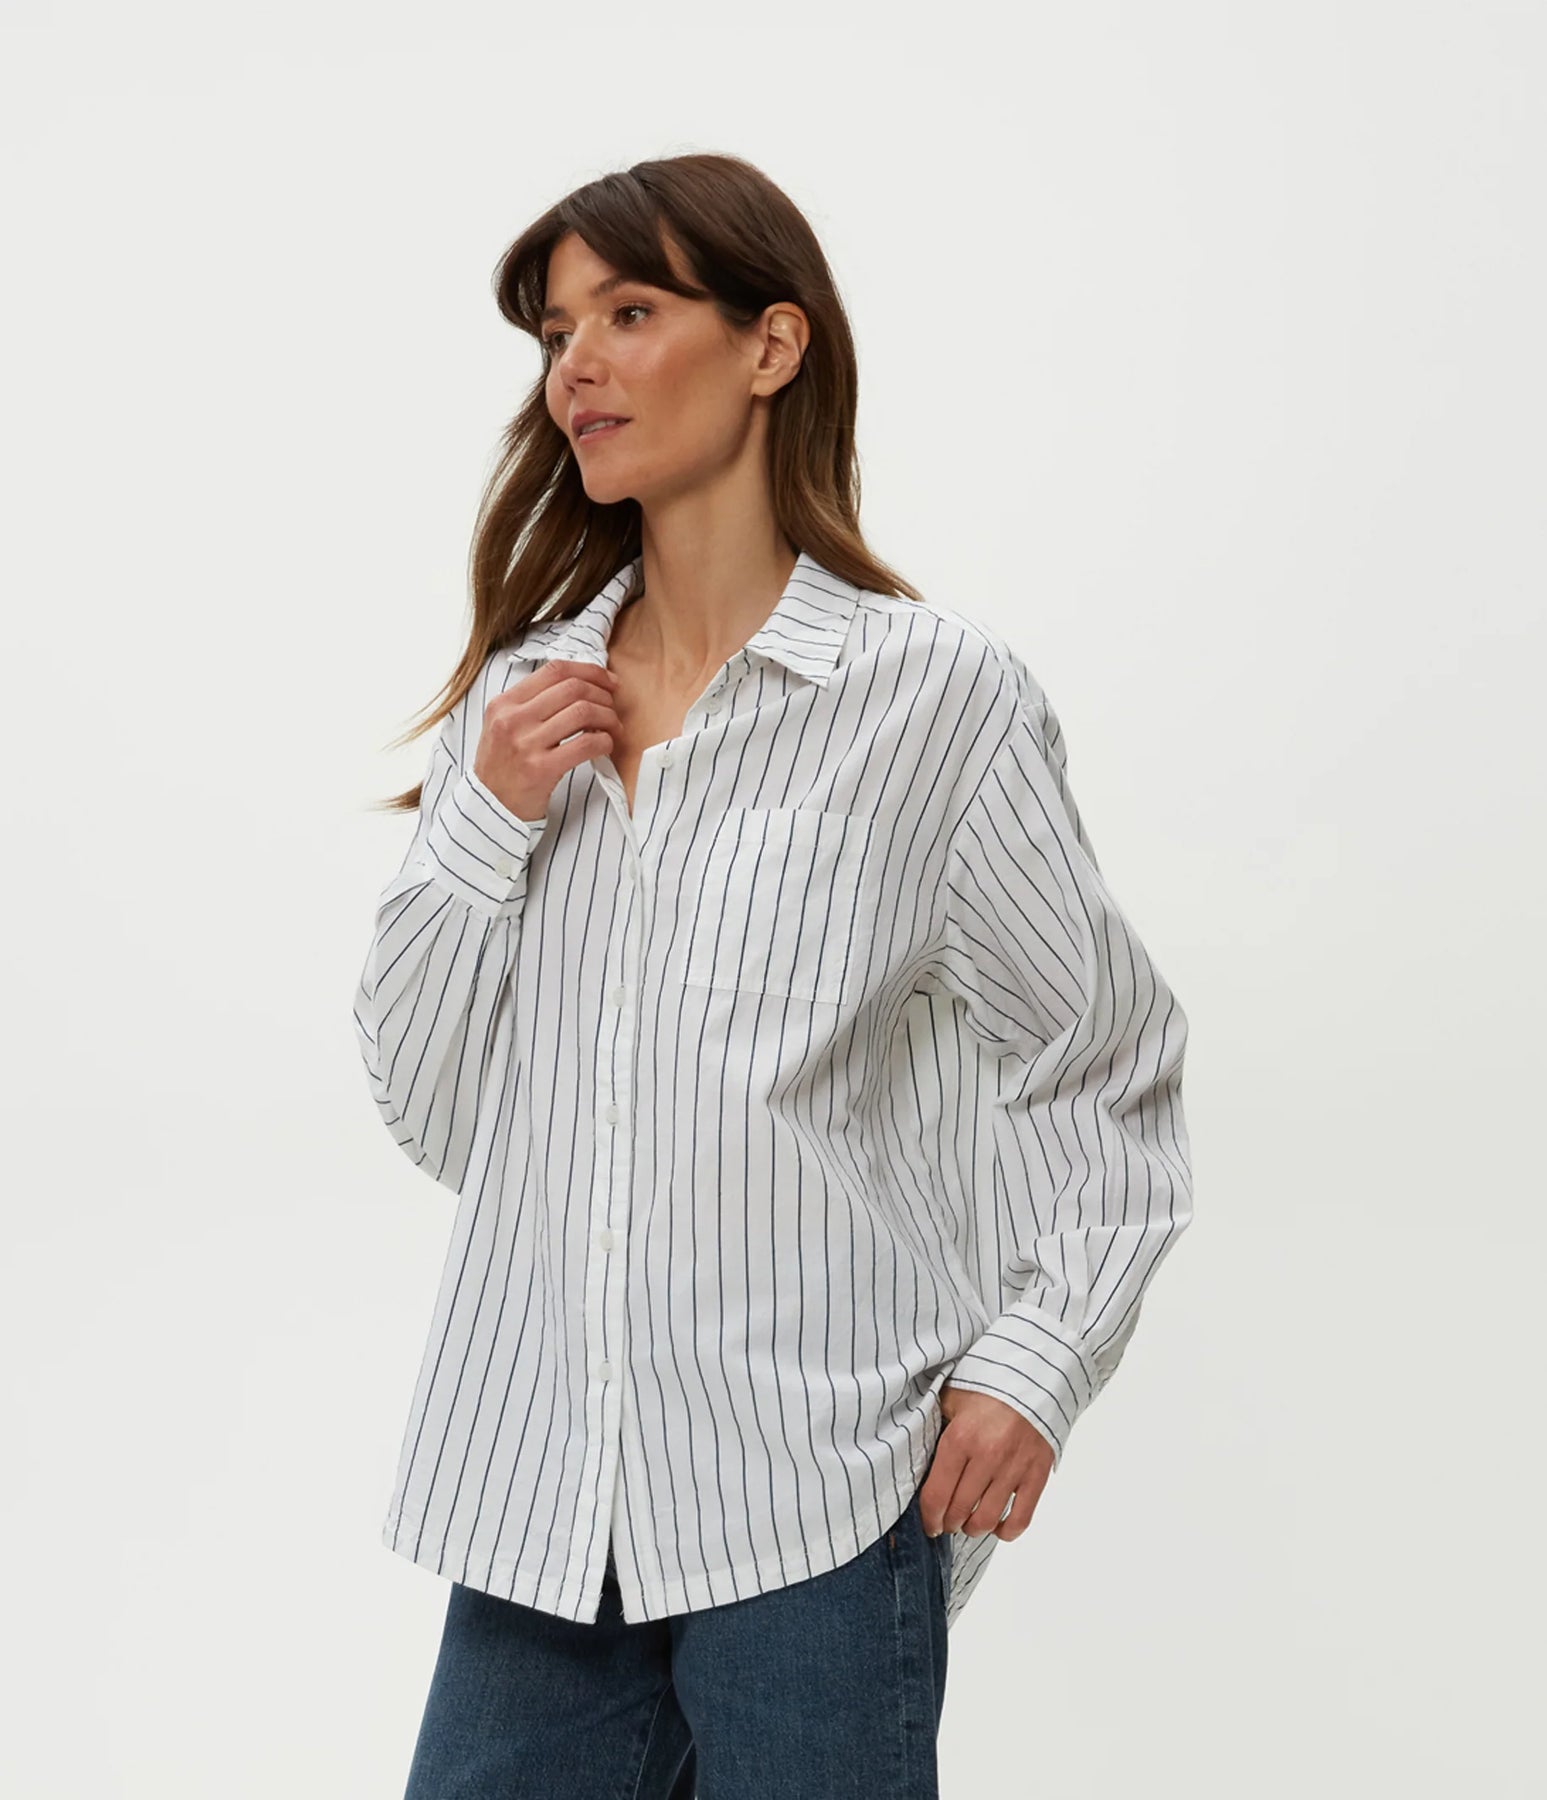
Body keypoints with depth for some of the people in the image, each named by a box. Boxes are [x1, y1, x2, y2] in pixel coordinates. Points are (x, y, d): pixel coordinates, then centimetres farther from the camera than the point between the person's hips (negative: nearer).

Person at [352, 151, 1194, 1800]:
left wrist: (1032, 1364, -8)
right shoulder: (519, 697, 8)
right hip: (539, 1494, 4)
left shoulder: (935, 695, -5)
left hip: (813, 1509, -3)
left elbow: (1110, 1080, 2)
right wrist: (483, 828, -5)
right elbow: (431, 1118, 8)